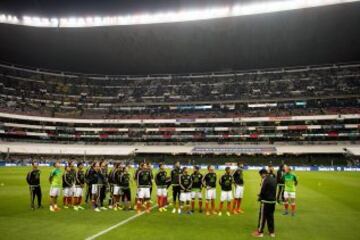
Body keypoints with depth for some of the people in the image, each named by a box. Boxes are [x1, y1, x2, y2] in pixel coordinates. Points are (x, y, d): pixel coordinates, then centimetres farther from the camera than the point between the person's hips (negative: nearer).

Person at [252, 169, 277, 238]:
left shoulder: (265, 179, -15)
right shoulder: (274, 179, 9)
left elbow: (262, 190, -15)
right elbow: (274, 190, 13)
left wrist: (260, 197, 2)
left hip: (266, 201, -7)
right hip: (273, 201, 7)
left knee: (262, 216, 2)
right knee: (270, 216, 16)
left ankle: (260, 232, 9)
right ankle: (272, 232, 21)